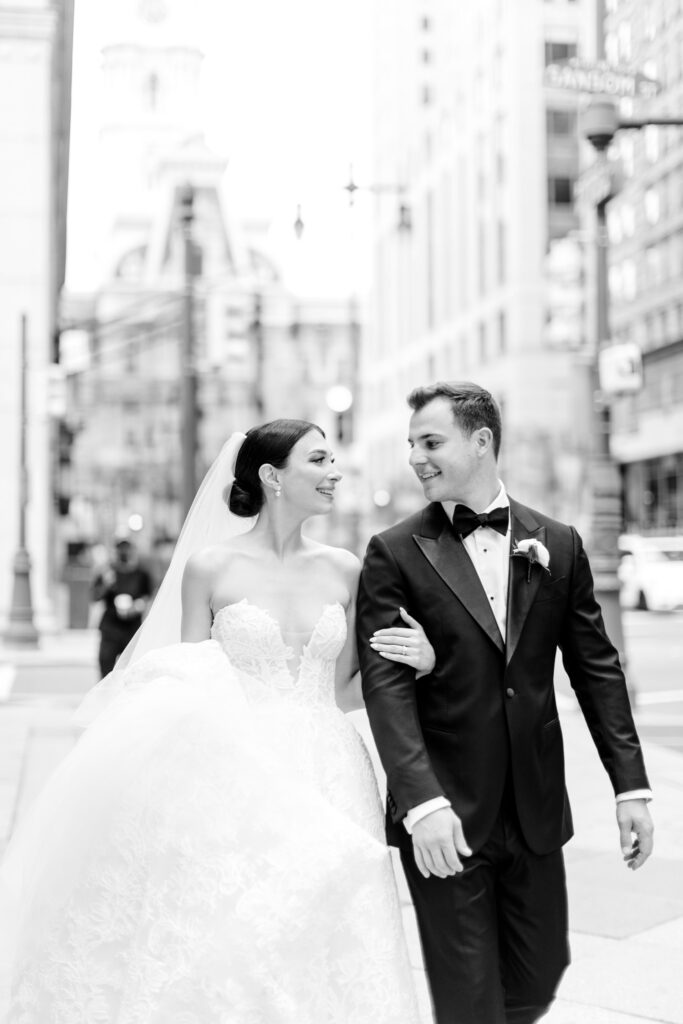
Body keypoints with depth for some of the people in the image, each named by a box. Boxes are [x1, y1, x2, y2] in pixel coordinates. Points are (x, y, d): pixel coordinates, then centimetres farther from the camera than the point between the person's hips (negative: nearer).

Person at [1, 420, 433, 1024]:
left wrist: (414, 660, -3)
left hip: (324, 787, 3)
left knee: (324, 965, 3)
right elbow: (185, 682, 4)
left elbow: (341, 690, 12)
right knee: (223, 956, -1)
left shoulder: (343, 571, 7)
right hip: (234, 781, -3)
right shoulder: (210, 566, -2)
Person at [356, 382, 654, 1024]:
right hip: (445, 815, -3)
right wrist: (422, 802, -24)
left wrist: (630, 784, 2)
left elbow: (595, 668, 8)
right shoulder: (394, 554, -4)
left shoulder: (557, 545, 6)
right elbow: (385, 684, -13)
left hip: (535, 809, 3)